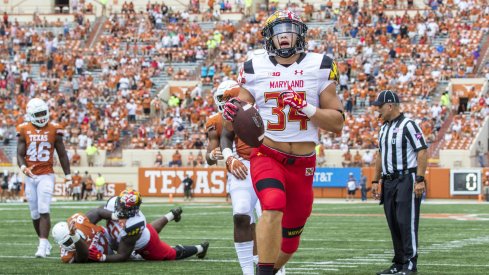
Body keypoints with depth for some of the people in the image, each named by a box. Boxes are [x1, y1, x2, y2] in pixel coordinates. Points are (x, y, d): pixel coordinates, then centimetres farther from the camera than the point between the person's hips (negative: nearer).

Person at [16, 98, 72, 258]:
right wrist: (23, 168, -18)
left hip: (46, 176, -3)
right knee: (35, 214, 8)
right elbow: (20, 155, 3)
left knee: (44, 211, -15)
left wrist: (68, 175, 6)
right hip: (31, 177, 3)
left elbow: (62, 155, 7)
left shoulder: (54, 130, 0)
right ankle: (45, 243, 24)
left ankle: (42, 246, -17)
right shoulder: (24, 131, 3)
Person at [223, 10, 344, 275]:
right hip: (267, 156, -2)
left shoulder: (319, 67, 0)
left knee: (291, 234, 12)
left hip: (303, 163, 2)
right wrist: (231, 113, -17)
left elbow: (337, 122, -1)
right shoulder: (255, 69, 0)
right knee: (273, 206, -32)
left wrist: (307, 108, -18)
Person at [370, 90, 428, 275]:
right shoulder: (384, 128, 17)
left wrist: (419, 180, -20)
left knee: (407, 222, -10)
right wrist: (376, 180, 18)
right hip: (389, 182, 8)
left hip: (406, 179, -8)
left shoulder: (408, 125, -9)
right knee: (393, 223, 9)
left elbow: (422, 152, -14)